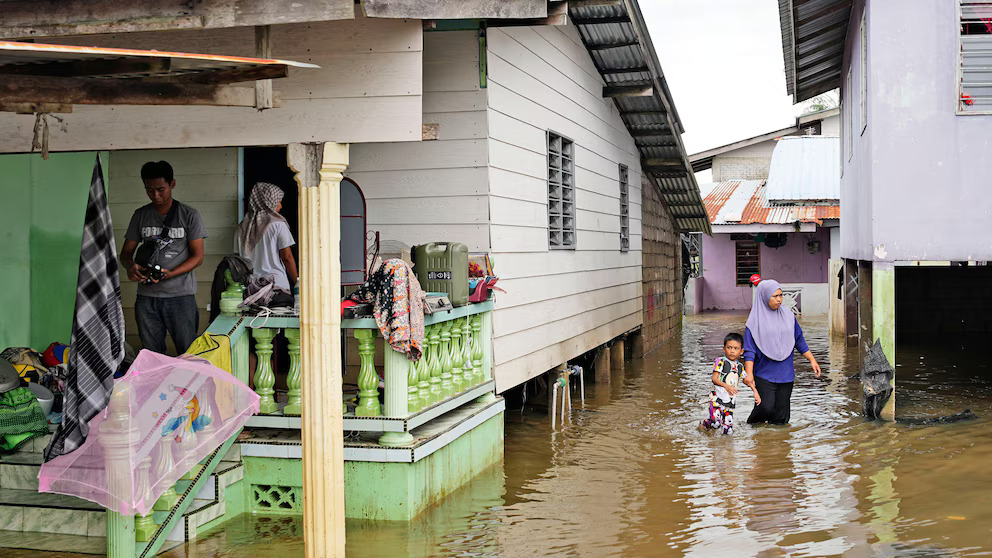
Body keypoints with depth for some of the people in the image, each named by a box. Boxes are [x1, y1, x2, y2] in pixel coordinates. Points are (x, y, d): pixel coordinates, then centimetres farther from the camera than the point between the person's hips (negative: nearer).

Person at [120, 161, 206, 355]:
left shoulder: (189, 215, 1)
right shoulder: (140, 215, 11)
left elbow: (197, 256, -1)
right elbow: (126, 252, 13)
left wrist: (169, 274, -17)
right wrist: (130, 267, -12)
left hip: (181, 295, -3)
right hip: (146, 296, 3)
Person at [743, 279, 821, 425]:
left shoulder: (788, 315, 8)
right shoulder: (756, 320, -5)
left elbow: (799, 340, 17)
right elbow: (749, 349, -8)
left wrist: (812, 360, 9)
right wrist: (749, 373, -17)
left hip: (785, 374, 4)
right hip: (764, 373, -4)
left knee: (781, 413, 2)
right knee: (766, 407, -16)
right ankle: (752, 426, 12)